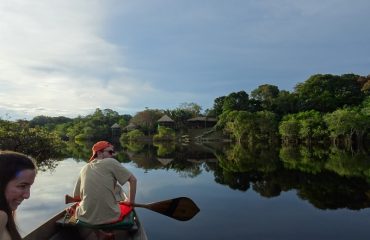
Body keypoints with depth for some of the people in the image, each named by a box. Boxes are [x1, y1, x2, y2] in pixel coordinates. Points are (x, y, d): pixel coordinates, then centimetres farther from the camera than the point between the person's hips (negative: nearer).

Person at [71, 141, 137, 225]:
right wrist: (131, 201, 6)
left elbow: (76, 196, 12)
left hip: (85, 218, 4)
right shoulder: (110, 162, -5)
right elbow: (133, 180, -5)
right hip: (110, 218, -4)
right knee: (128, 206, 26)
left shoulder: (85, 168, 6)